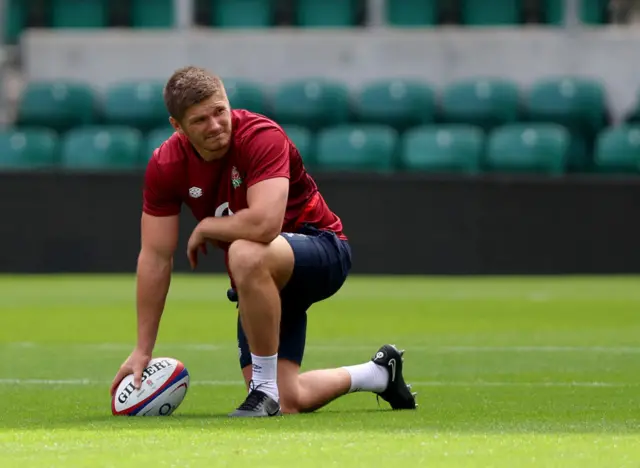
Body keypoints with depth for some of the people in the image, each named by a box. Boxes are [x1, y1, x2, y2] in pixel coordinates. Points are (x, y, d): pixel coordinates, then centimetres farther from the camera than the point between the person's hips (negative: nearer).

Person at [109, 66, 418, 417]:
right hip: (262, 282, 6)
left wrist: (205, 227, -21)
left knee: (246, 255, -40)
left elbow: (265, 223, -40)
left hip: (321, 249, -6)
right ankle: (377, 374, 26)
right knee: (288, 403, -6)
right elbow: (155, 257, -5)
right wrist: (143, 350, -5)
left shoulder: (261, 136, -26)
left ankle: (265, 386, -23)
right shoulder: (166, 167, -9)